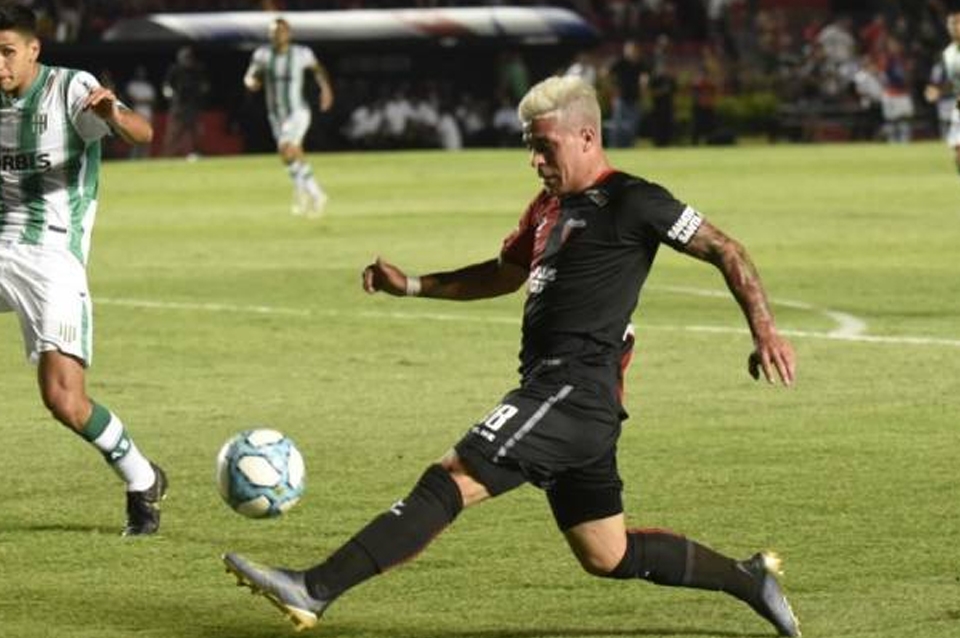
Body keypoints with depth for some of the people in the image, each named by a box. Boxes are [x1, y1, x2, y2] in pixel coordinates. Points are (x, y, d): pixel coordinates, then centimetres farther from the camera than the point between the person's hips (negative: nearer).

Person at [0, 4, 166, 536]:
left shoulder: (71, 89, -8)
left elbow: (143, 134, -22)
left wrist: (113, 116, -44)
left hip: (52, 258, -6)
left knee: (64, 400, -14)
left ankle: (143, 482, 9)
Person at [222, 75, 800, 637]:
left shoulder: (632, 202, -5)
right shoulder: (550, 206, 20)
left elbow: (725, 251, -4)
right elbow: (504, 274, 35)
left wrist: (765, 332, -12)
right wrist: (411, 286, 25)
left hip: (575, 388, -10)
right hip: (554, 389, 10)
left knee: (451, 481, -18)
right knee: (608, 556, 15)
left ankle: (316, 590, -26)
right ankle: (749, 579, 27)